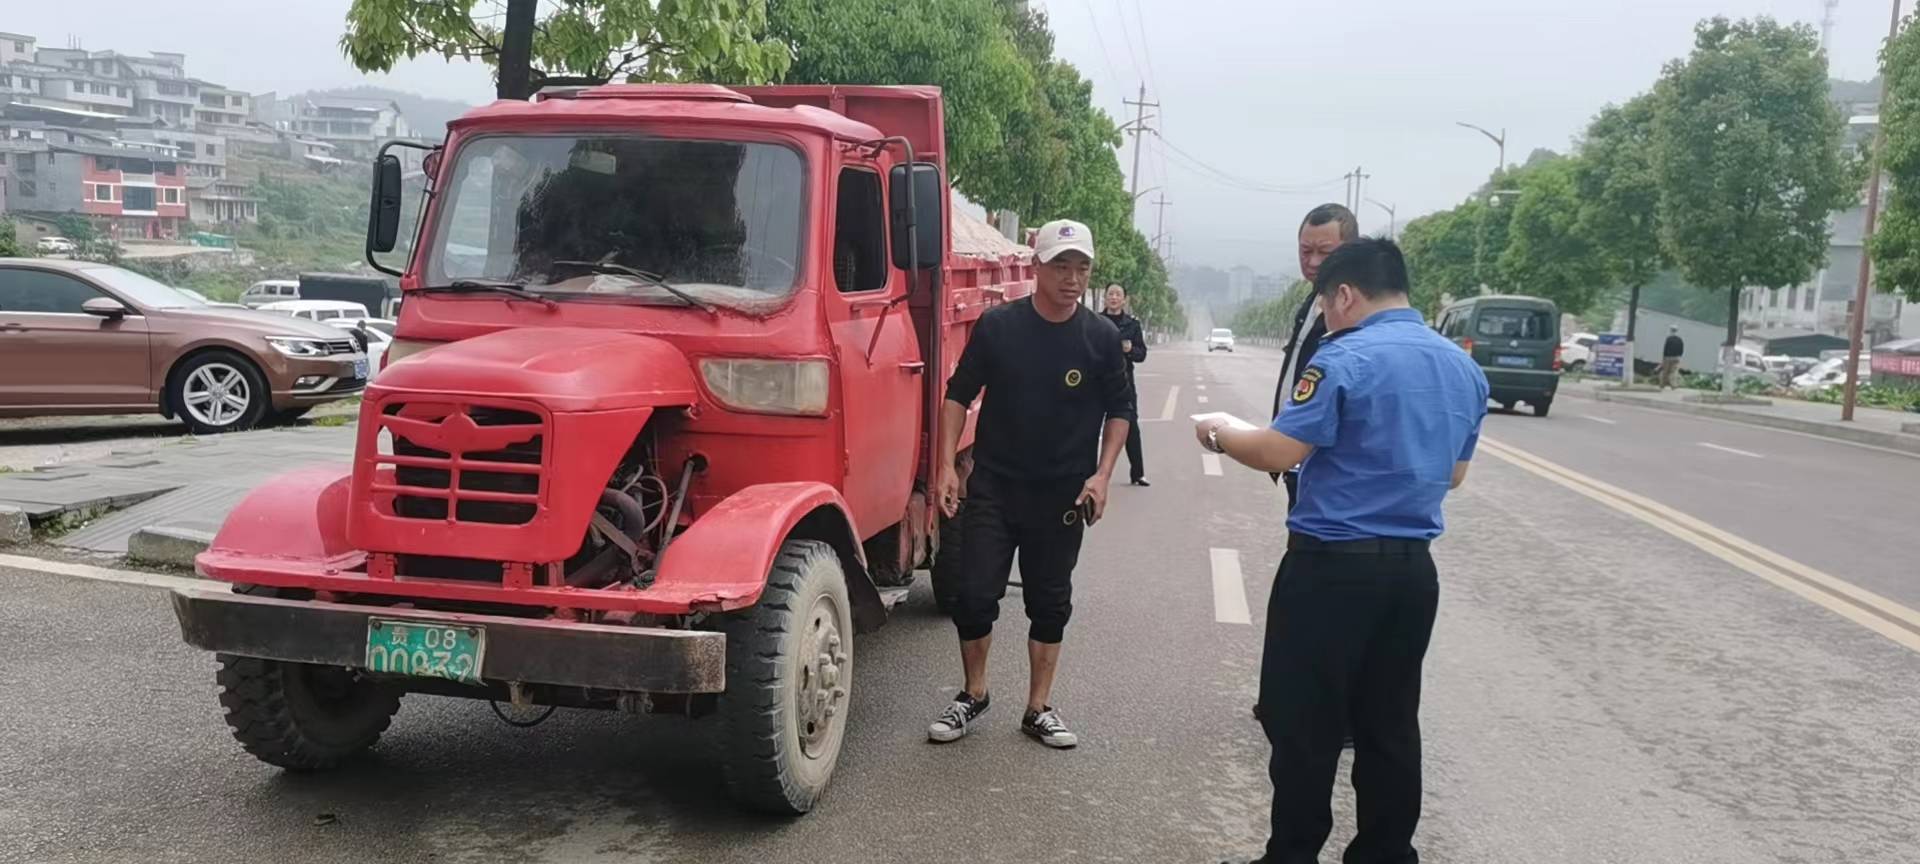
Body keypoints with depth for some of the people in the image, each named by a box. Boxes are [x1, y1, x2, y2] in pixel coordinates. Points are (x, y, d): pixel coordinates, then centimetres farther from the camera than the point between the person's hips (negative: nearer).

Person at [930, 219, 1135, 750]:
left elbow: (1119, 409, 6)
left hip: (1063, 496, 1)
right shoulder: (997, 326, -6)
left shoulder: (1101, 338, -4)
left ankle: (1039, 709, 22)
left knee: (1050, 603, 9)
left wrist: (1101, 475, -5)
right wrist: (947, 465, -6)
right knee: (975, 594, -2)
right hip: (993, 487, -1)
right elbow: (959, 395, 1)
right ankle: (974, 696, 20)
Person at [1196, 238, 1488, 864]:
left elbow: (1277, 453, -16)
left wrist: (1223, 432, 2)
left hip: (1333, 566, -7)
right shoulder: (1465, 368, 9)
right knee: (1390, 725, 14)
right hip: (1414, 569, 7)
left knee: (1304, 723, 4)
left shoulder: (1345, 360, -15)